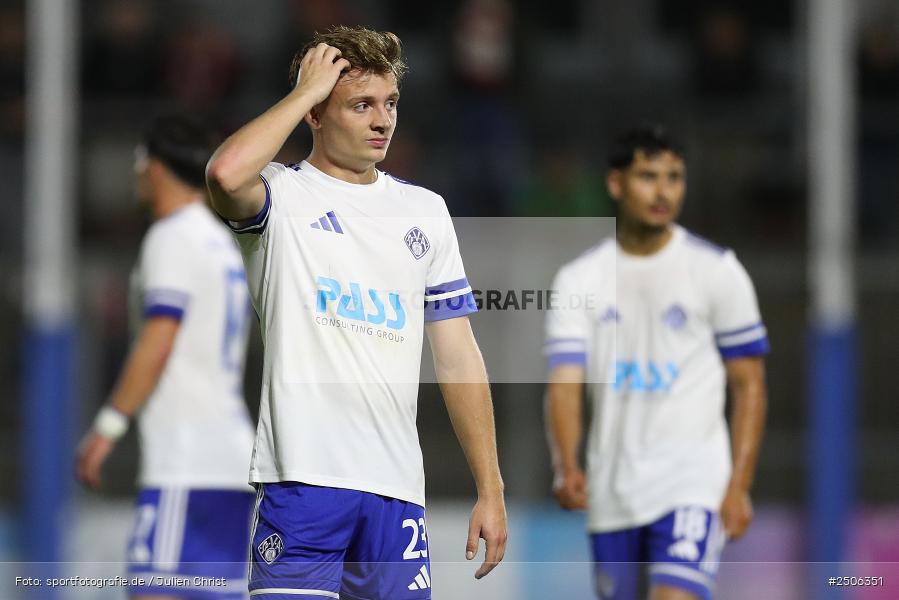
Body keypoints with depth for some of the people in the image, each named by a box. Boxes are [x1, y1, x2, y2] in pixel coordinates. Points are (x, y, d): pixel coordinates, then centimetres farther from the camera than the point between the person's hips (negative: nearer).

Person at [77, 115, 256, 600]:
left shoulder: (171, 238, -7)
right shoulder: (222, 242, 21)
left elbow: (156, 346, -17)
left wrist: (108, 426, -17)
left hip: (186, 466, -9)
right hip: (231, 453, 9)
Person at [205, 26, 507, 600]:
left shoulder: (425, 209, 16)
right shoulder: (283, 196, 1)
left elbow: (457, 356, 16)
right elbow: (227, 174, -25)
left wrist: (490, 489, 10)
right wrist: (305, 90, -10)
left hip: (397, 485, 5)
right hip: (301, 480, -4)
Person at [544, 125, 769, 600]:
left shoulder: (717, 271, -1)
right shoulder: (579, 279, 4)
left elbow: (748, 384, 2)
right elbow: (565, 383, -6)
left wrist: (739, 486, -7)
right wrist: (566, 466, -24)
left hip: (692, 481, -3)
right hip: (611, 487, 3)